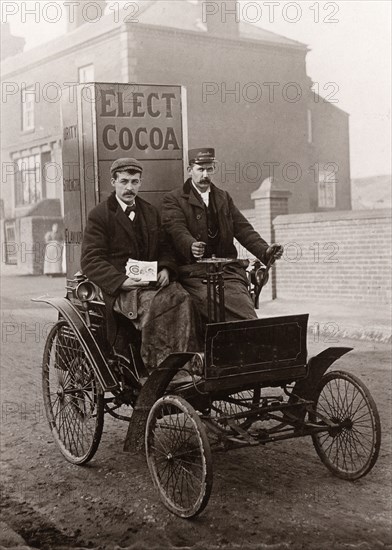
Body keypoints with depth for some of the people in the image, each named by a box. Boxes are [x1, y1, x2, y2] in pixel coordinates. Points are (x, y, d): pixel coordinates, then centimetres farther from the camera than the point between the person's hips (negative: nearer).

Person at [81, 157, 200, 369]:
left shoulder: (150, 212, 20)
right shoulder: (99, 215, 1)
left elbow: (164, 247, 23)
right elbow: (90, 260, -5)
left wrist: (165, 269, -1)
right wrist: (121, 281, -19)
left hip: (152, 281, 5)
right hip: (119, 288, -5)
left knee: (181, 298, -25)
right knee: (153, 304, -33)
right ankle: (154, 369, -26)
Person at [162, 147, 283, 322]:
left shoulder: (224, 197, 23)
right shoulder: (173, 199, 7)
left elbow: (243, 229, 15)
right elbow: (178, 230, -10)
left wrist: (265, 251, -4)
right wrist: (191, 247, -33)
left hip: (228, 270, 3)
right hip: (194, 272, -3)